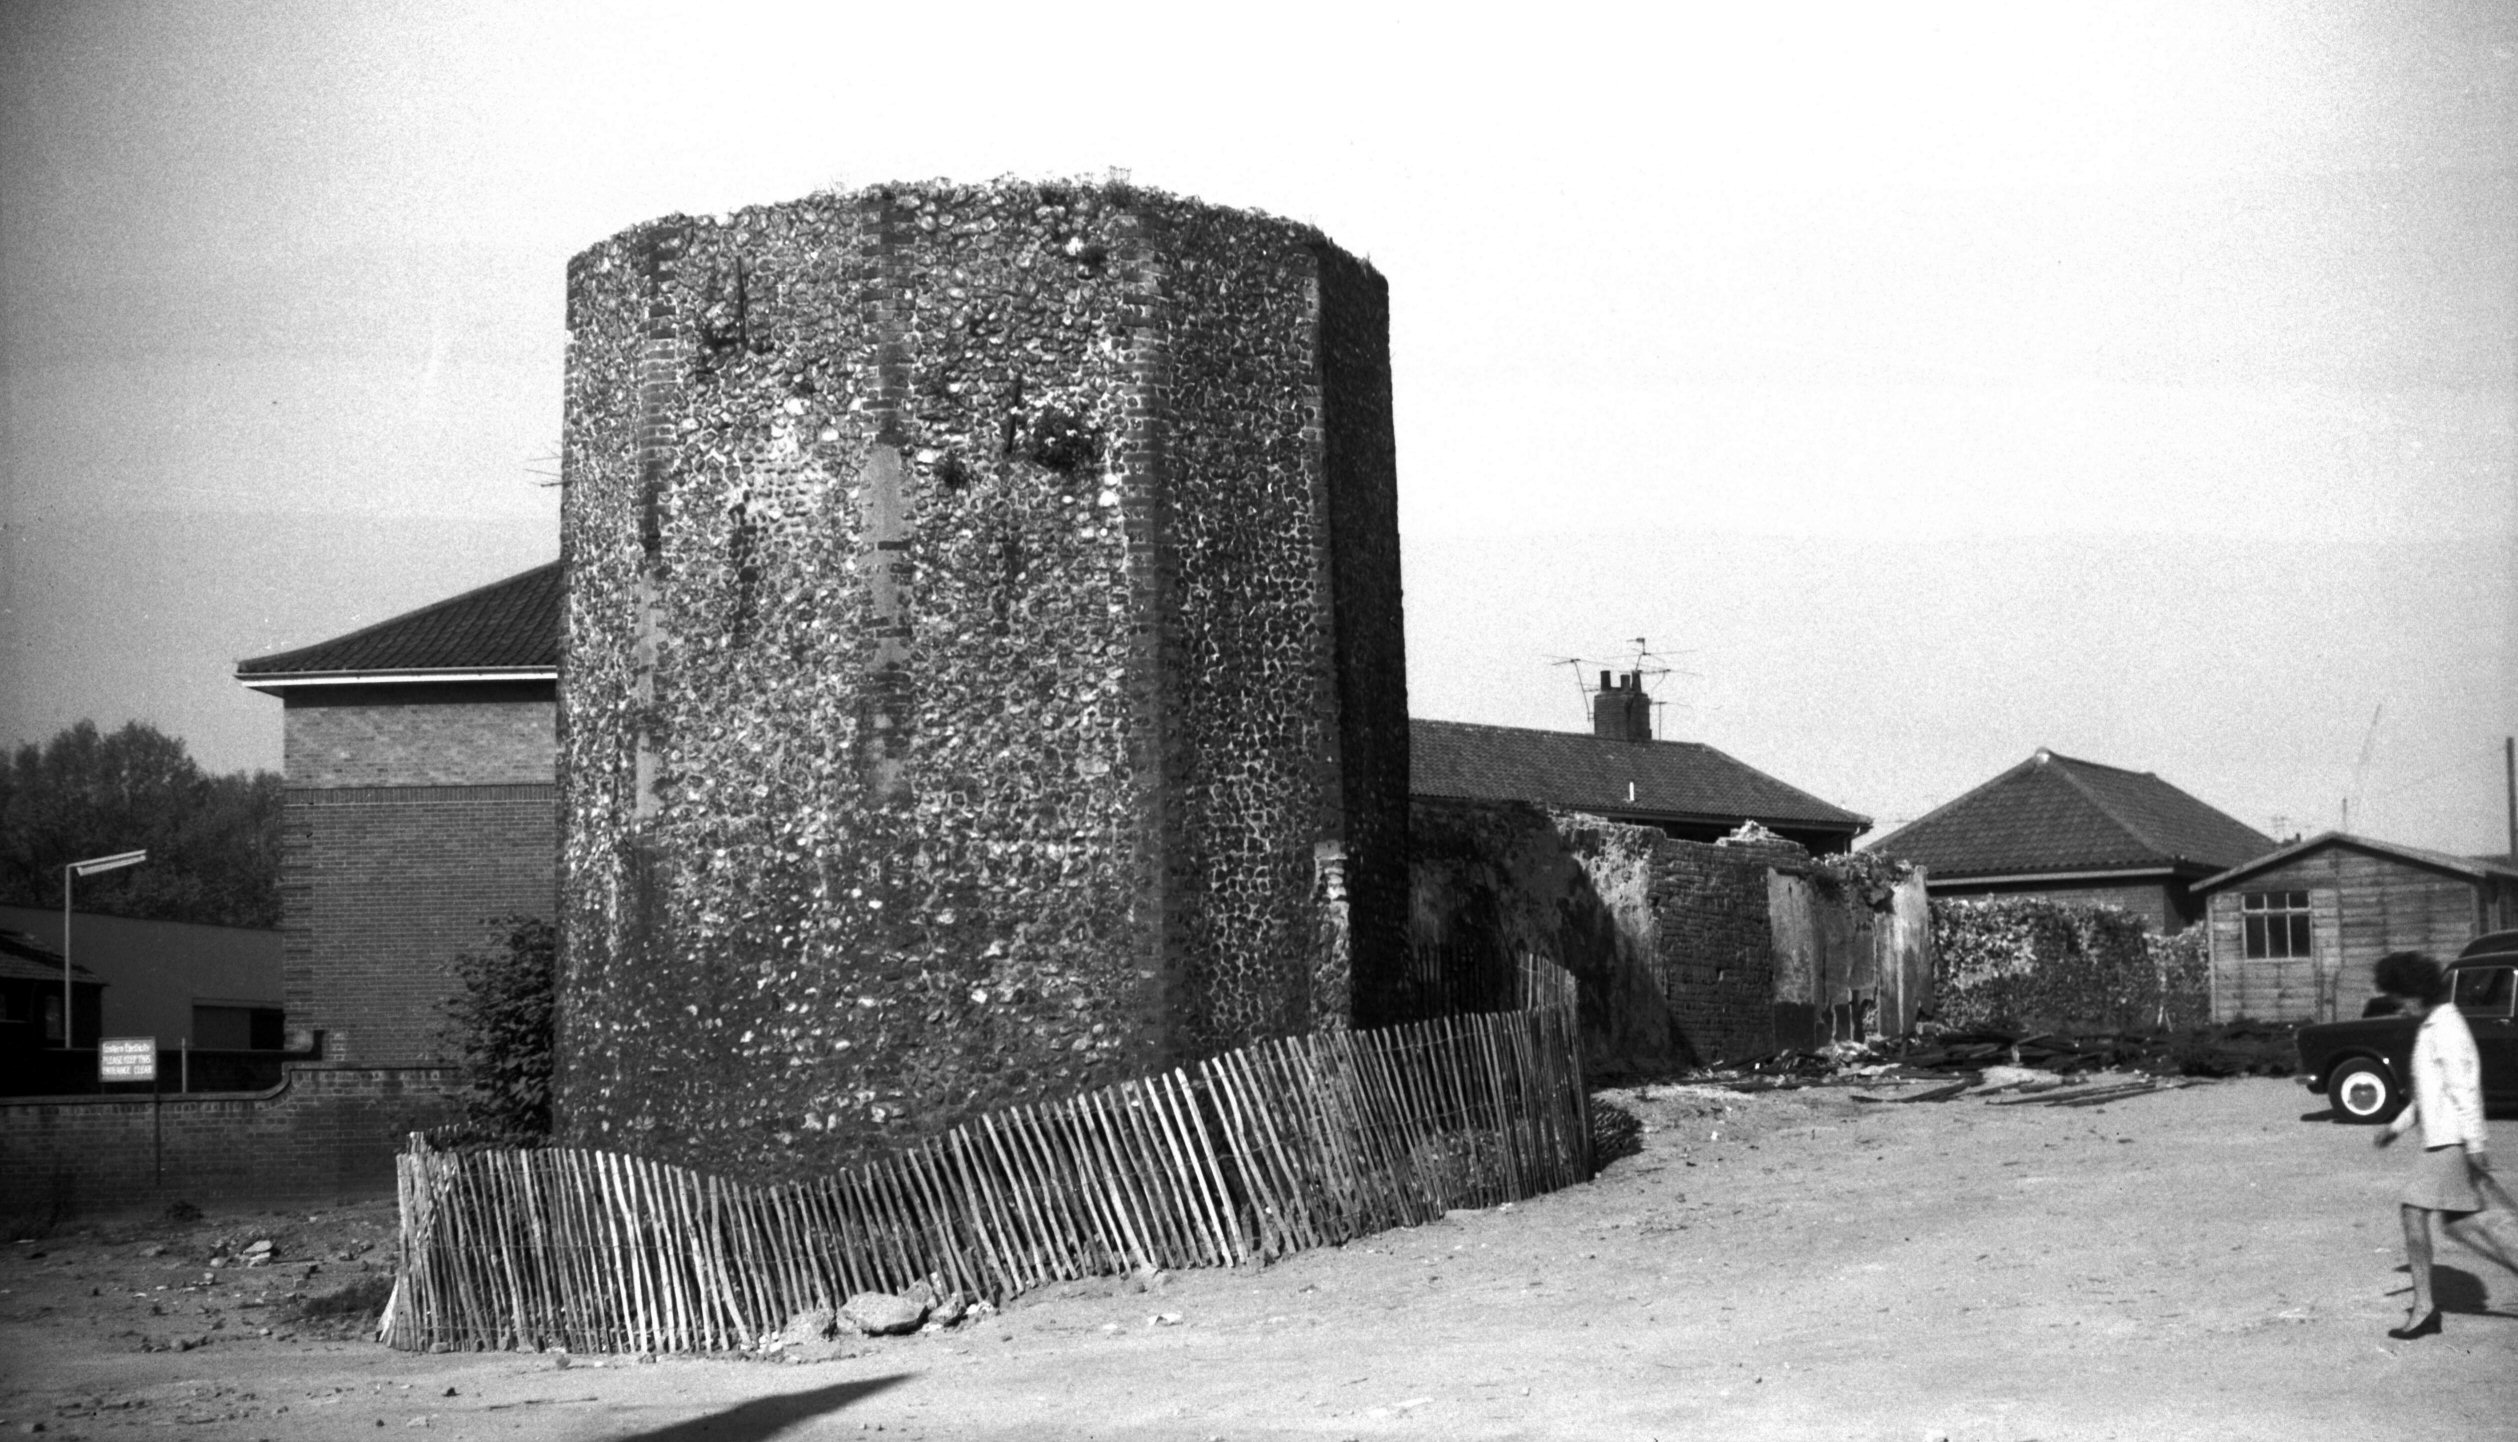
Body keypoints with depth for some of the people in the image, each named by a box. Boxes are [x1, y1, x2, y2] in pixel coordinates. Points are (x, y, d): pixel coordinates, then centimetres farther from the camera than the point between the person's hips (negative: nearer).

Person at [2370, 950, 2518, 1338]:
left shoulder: (2446, 1030, -16)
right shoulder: (2432, 1026, 16)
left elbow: (2464, 1089, -21)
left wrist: (2475, 1146, -23)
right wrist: (2399, 1125, 24)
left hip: (2451, 1141, -10)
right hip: (2439, 1138, 10)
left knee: (2414, 1213, -9)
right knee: (2456, 1223, 11)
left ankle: (2423, 1307, -4)